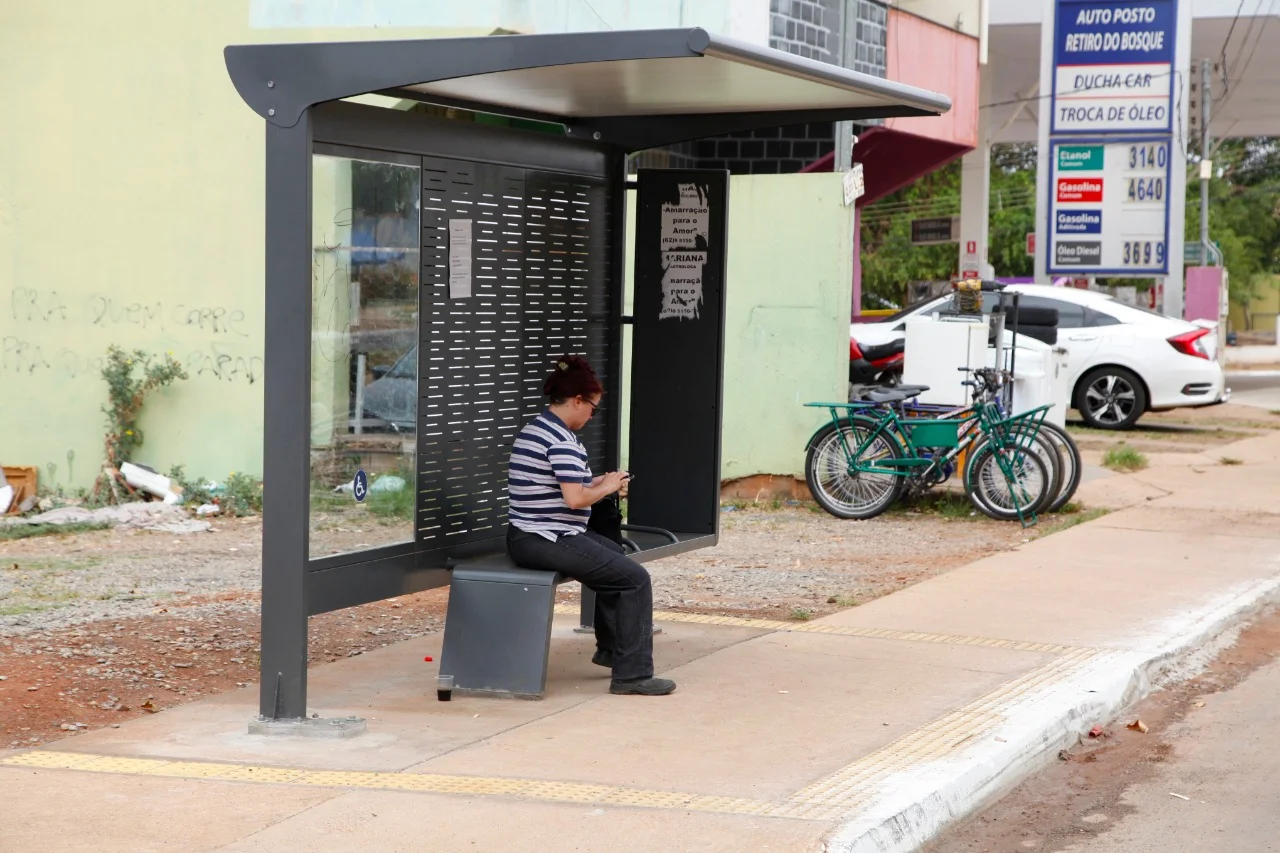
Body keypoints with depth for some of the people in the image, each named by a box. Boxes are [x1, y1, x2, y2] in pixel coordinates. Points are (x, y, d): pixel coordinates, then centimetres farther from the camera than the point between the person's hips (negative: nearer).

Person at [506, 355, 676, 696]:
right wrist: (607, 487, -7)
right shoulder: (561, 439, -18)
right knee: (635, 579, -7)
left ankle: (609, 648, 39)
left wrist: (596, 483, 14)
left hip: (524, 537, 11)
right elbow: (574, 499, -25)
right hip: (548, 542, -11)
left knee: (614, 554, 31)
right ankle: (632, 675, -6)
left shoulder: (534, 428, 14)